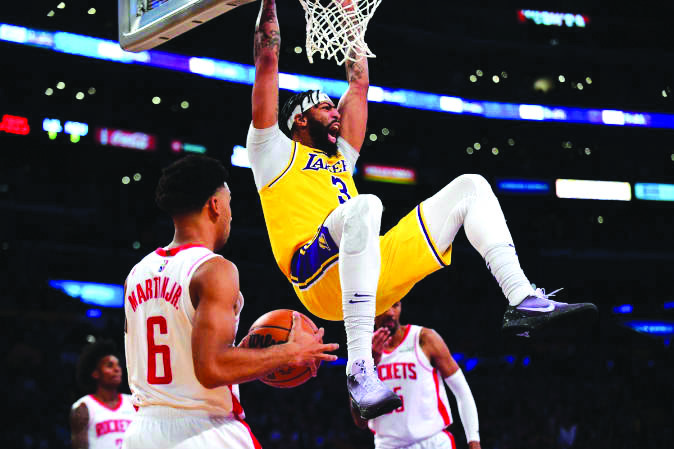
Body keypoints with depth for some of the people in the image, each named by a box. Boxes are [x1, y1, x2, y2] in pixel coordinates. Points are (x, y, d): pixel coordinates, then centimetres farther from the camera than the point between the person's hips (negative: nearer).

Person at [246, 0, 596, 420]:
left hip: (379, 276, 7)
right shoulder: (274, 151, 16)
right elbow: (268, 58, 12)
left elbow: (359, 81, 39)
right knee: (364, 206, -40)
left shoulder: (341, 157, 35)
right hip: (320, 278, -7)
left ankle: (523, 302, -12)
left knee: (470, 187, 5)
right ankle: (359, 369, -48)